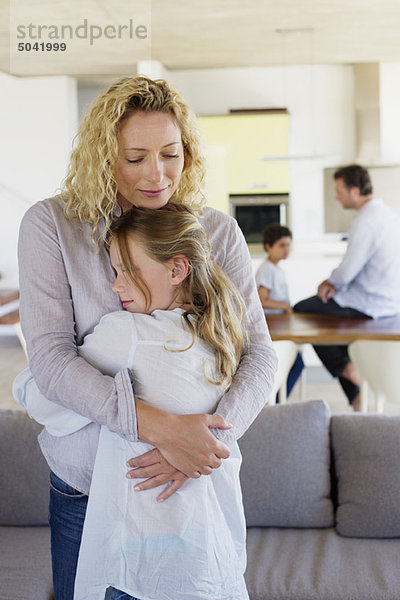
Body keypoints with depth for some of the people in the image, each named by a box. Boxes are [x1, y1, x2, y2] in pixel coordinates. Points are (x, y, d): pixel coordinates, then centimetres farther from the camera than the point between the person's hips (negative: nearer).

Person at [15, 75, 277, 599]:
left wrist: (213, 436, -26)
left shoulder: (218, 232, -4)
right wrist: (161, 428, -30)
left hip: (190, 483, 1)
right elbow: (50, 359, -19)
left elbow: (258, 354, -7)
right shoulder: (51, 225, -11)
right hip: (84, 482, -1)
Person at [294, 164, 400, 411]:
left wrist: (332, 281, 1)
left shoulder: (365, 221, -21)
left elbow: (348, 271, -21)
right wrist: (336, 283, 7)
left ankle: (343, 368, 12)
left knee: (302, 310, 2)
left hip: (370, 303, -9)